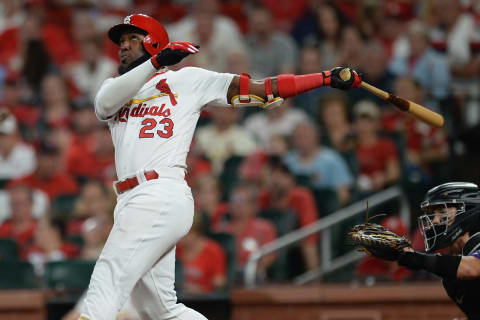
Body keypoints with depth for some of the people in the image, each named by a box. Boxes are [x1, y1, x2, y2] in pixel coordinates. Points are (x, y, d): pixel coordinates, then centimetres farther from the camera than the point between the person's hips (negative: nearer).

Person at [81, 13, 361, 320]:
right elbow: (105, 102, -2)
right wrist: (155, 63, -16)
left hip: (161, 199, -6)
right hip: (132, 203, 6)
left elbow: (262, 89, 8)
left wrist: (329, 77, 2)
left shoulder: (188, 80, 11)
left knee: (103, 292, -16)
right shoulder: (115, 87, 23)